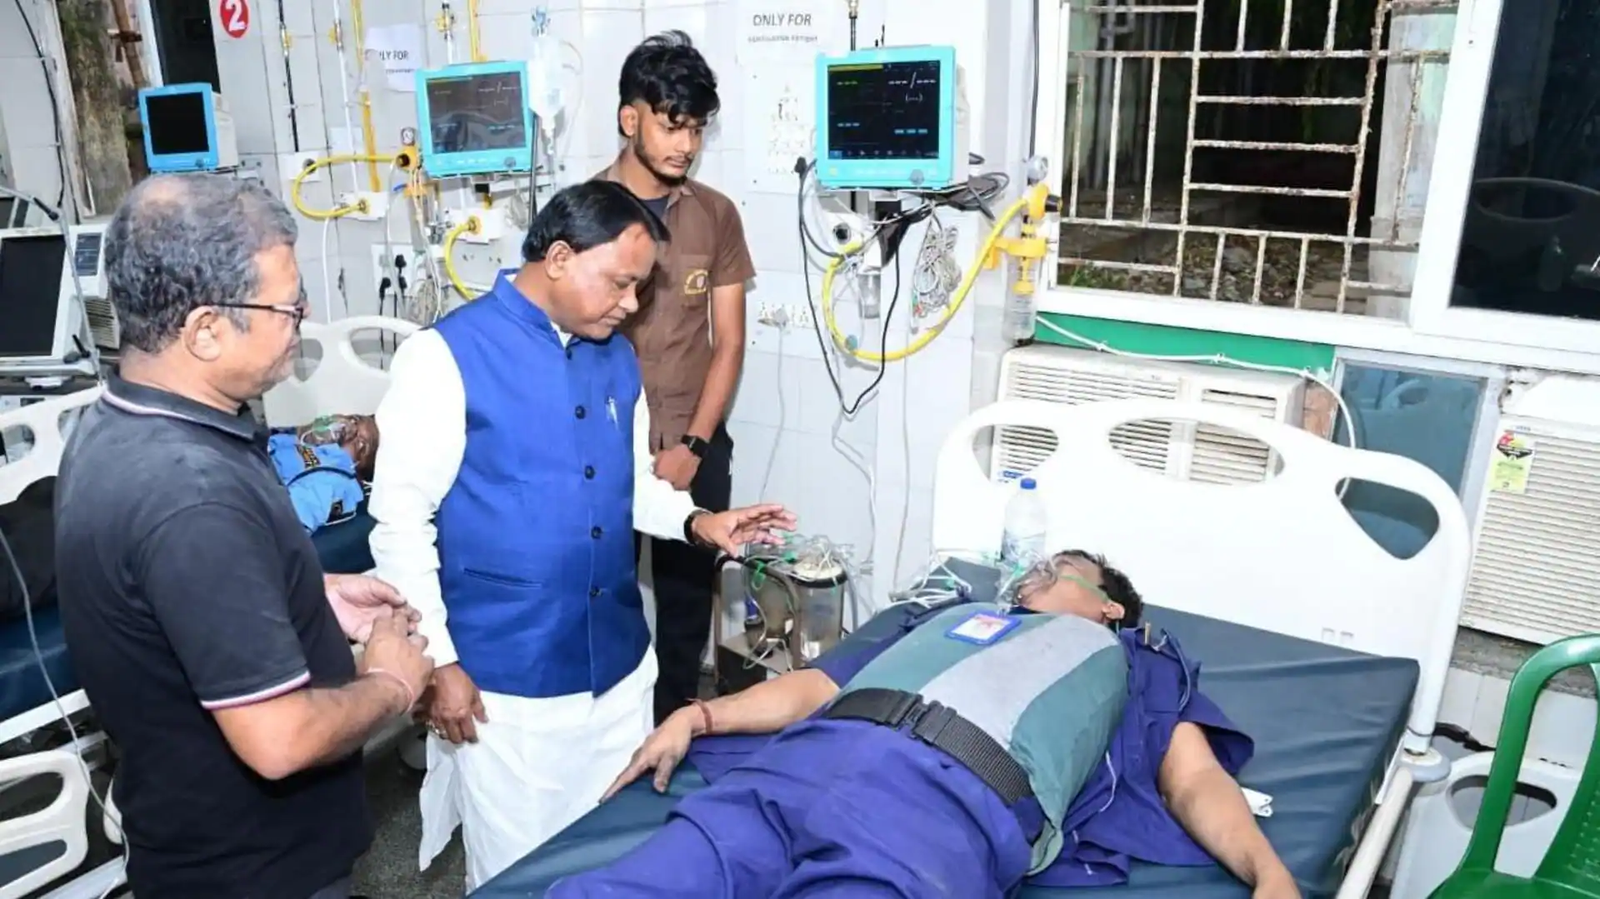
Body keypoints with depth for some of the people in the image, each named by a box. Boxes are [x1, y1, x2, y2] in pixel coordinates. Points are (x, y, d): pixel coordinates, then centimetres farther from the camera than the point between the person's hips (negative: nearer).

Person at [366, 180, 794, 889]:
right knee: (520, 868, 12)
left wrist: (695, 522, -3)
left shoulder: (617, 358, 7)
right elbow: (399, 520, -13)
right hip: (504, 681, -5)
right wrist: (437, 661, -13)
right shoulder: (446, 355, -13)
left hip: (619, 665, 6)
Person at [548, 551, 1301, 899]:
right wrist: (699, 716, 20)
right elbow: (817, 684, 33)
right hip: (802, 758, 4)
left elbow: (1194, 780, 18)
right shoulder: (956, 613, 39)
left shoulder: (1129, 660, 32)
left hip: (951, 798, -3)